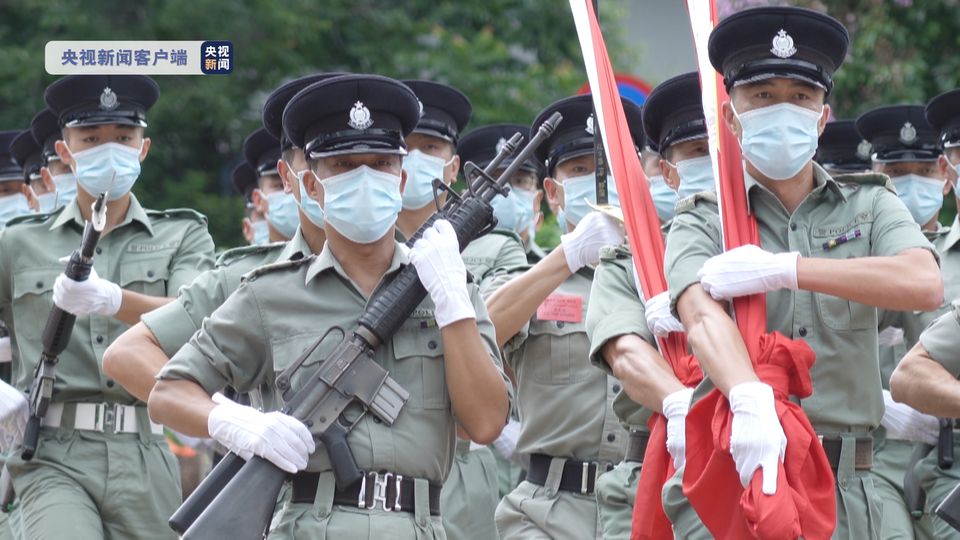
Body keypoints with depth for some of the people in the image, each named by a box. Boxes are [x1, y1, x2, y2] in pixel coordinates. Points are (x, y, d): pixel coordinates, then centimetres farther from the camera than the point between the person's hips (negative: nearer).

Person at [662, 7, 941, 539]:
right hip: (725, 482, -1)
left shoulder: (870, 205, 13)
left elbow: (925, 285, -8)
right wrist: (751, 397, -35)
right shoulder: (701, 221, 8)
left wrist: (782, 269, -13)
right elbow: (703, 313, -13)